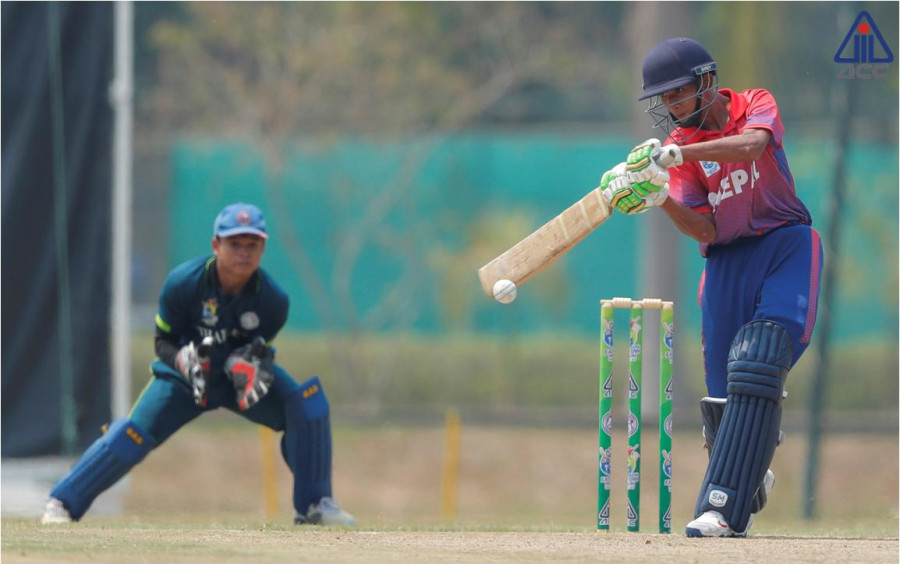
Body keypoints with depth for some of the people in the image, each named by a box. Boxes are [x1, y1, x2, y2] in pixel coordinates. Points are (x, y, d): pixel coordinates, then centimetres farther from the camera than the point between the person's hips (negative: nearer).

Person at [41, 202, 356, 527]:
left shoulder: (272, 299, -21)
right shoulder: (183, 283, -25)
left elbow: (259, 349, -6)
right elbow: (164, 341, -13)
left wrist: (252, 367, -30)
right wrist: (184, 360, -35)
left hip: (241, 374, 2)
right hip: (186, 375, -2)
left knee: (308, 402, -19)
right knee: (135, 433, -18)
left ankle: (314, 506, -6)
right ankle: (62, 503, -3)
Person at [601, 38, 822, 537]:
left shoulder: (756, 105, -1)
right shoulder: (678, 145, 3)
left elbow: (751, 145, -27)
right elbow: (706, 229, -6)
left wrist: (678, 154, -37)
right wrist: (659, 199, -24)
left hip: (786, 247, -3)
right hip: (728, 261, 3)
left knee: (755, 368, -20)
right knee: (722, 393, -1)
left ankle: (723, 509, -26)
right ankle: (749, 484, 28)